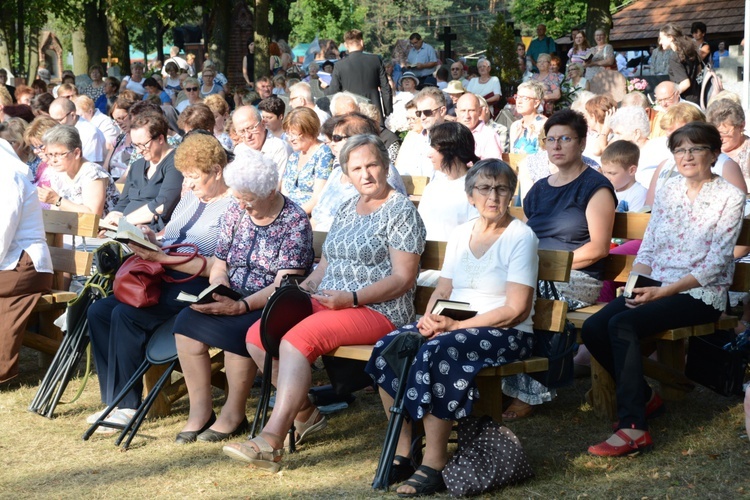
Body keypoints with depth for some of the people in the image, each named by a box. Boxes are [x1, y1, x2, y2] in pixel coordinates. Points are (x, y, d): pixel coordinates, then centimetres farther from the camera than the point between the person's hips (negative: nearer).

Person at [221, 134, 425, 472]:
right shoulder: (347, 210, 18)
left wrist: (351, 298, -22)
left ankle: (272, 440, -33)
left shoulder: (401, 211, -6)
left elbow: (403, 279, -13)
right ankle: (305, 414, 4)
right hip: (328, 303, 8)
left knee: (297, 339, -31)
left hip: (378, 311, -8)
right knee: (258, 335, -9)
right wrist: (302, 289, 3)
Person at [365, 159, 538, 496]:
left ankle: (434, 466, -27)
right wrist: (430, 319, -9)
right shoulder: (460, 234, 14)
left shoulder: (520, 237, -6)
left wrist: (456, 326, -19)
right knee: (388, 347, -19)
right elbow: (442, 291, 15)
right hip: (454, 327, 6)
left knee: (435, 353, -34)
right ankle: (402, 452, -13)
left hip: (506, 335, -6)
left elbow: (516, 310, -13)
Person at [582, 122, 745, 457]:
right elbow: (648, 248, 12)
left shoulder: (730, 197, -4)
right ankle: (643, 396, 5)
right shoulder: (668, 191, 13)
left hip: (701, 294, -6)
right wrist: (634, 285, -7)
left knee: (622, 325, -30)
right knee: (593, 328, -17)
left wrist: (662, 291, -20)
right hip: (656, 288, 6)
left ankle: (634, 428, -29)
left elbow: (715, 264, -11)